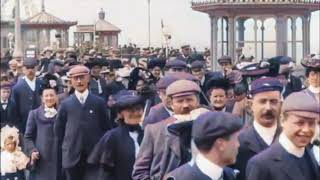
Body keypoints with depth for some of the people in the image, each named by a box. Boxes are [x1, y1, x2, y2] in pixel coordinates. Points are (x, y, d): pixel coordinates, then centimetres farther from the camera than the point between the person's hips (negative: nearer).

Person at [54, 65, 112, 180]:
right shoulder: (65, 104, 4)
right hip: (72, 156, 1)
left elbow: (106, 127, 6)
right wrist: (64, 147, 7)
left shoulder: (99, 102, 4)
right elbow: (58, 129, 10)